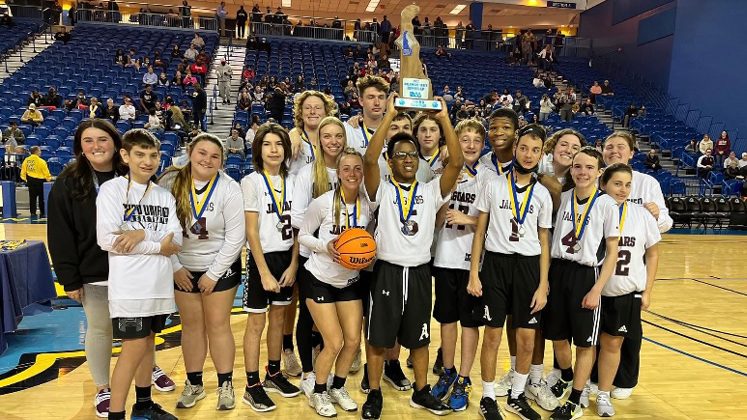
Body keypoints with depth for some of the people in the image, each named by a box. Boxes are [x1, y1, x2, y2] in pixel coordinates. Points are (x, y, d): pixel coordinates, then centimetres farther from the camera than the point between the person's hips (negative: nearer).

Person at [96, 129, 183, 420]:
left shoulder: (165, 195, 10)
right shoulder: (112, 189, -5)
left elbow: (176, 240, 1)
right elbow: (107, 240, -16)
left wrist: (143, 234, -17)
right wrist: (158, 247, -12)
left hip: (160, 284, 5)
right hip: (128, 286, -5)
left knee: (148, 342, 15)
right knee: (134, 348, -4)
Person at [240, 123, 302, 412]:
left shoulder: (291, 181, 4)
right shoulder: (251, 182, -10)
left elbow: (296, 227, 5)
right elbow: (251, 232, -13)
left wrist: (293, 264, -2)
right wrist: (264, 272, -15)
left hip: (286, 258, 5)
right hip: (262, 257, -4)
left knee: (278, 318, 15)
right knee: (257, 323, 4)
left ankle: (274, 374, 31)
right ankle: (252, 386, 16)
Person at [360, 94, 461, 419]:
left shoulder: (431, 191, 4)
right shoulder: (382, 191, -3)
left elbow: (456, 163, -9)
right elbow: (369, 160, -21)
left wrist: (444, 118, -13)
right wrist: (389, 116, -21)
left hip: (419, 272, 3)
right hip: (387, 270, -2)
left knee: (419, 339, 17)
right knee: (378, 339, 9)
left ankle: (421, 392, 35)